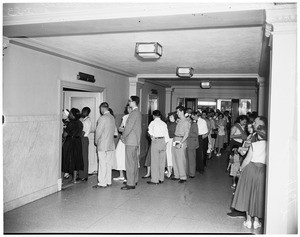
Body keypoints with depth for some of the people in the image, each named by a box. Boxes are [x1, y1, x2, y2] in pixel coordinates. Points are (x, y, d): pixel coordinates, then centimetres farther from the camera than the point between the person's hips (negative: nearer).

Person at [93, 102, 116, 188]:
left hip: (102, 145, -7)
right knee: (108, 164, 11)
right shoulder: (112, 118, 9)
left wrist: (96, 141, 1)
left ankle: (102, 183, 2)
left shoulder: (102, 118, -14)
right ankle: (108, 181, 18)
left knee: (102, 164, -3)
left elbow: (98, 131, -13)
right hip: (111, 145, 7)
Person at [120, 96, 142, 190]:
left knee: (130, 162, -6)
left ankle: (131, 184, -2)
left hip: (131, 141, -10)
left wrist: (123, 136, -5)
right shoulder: (138, 113, 14)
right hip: (136, 141, 10)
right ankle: (134, 180, 27)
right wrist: (124, 135, 15)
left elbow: (129, 127, -19)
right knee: (134, 161, 17)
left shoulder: (134, 113, -17)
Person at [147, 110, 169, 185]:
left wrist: (152, 137, -4)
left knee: (155, 161, -1)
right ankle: (161, 178, 18)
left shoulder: (153, 123, -2)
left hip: (156, 141, -5)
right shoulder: (164, 123, 11)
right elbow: (167, 135, 9)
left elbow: (150, 131, -20)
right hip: (163, 141, 5)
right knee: (162, 161, 11)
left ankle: (155, 180, 1)